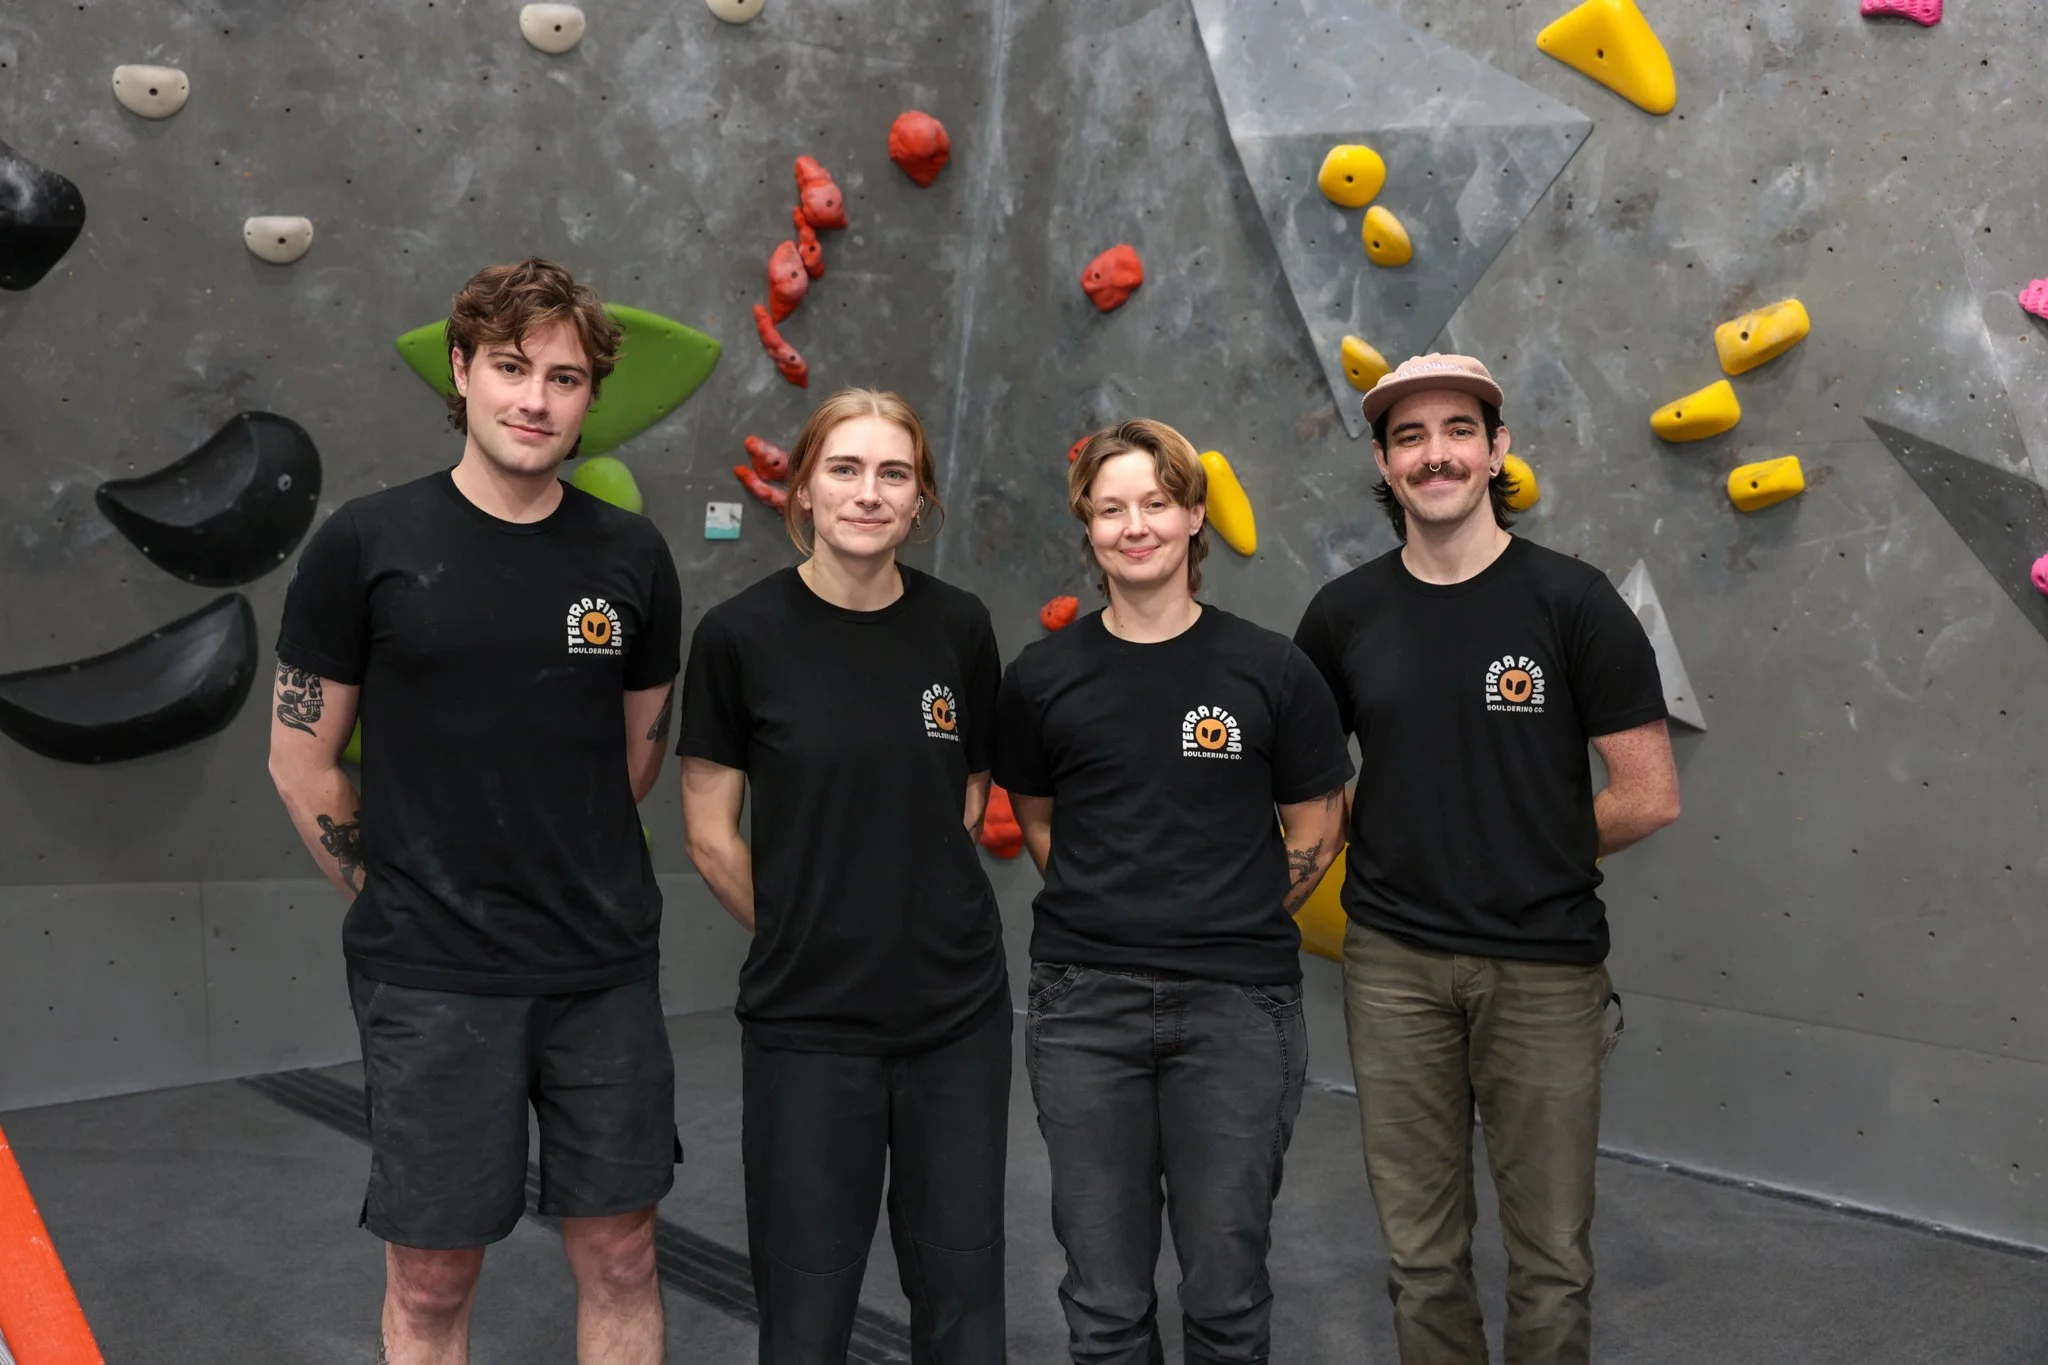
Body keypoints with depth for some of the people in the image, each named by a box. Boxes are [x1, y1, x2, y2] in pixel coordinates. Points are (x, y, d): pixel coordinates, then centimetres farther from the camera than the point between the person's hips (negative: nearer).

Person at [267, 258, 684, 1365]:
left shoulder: (631, 556, 1)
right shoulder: (365, 544, -6)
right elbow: (300, 760, 0)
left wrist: (565, 877, 11)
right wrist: (397, 899, 4)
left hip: (606, 968, 3)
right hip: (431, 977, -2)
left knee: (619, 1253, 12)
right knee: (432, 1275, 9)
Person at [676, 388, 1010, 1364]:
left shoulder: (960, 628, -2)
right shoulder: (740, 635, -9)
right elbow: (710, 837, -2)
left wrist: (897, 905, 8)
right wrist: (802, 935, 5)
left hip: (957, 1009, 3)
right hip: (806, 1019, -2)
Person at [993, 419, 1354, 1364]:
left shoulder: (1272, 672, -2)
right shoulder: (1042, 676, 2)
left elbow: (1316, 830, 6)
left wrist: (1235, 931, 3)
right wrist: (1107, 918, 6)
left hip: (1235, 1004, -1)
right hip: (1082, 1003, 1)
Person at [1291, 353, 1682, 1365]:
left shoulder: (1569, 600, -7)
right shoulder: (1344, 613, 2)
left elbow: (1650, 797, -7)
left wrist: (1524, 858, 0)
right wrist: (1397, 845, 1)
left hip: (1545, 964, -2)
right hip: (1394, 961, 2)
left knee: (1551, 1263, 9)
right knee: (1419, 1255, 13)